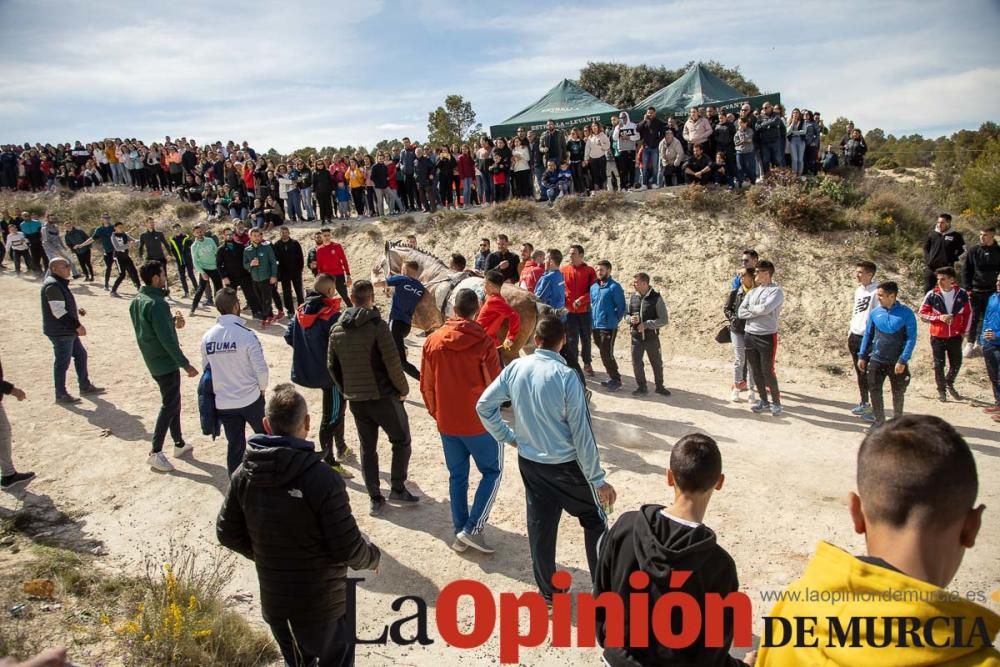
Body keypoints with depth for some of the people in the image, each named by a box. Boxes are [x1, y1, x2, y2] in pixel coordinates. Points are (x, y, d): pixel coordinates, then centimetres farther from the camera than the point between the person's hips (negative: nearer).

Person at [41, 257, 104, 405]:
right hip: (60, 332, -11)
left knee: (81, 355, 18)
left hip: (68, 331, 11)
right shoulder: (52, 286, -21)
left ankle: (85, 387, 30)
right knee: (62, 362, -1)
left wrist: (77, 311, 7)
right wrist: (77, 325, -21)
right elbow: (59, 312, -25)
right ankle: (61, 395, 10)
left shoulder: (59, 283, 12)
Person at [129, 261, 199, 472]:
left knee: (172, 400, 19)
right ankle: (155, 453, 0)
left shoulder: (136, 302, 6)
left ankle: (179, 444, 29)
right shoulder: (156, 303, -23)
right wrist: (185, 364, -20)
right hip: (166, 362, -9)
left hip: (153, 361, 9)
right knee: (170, 405, -1)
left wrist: (172, 322, 6)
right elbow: (167, 339, -25)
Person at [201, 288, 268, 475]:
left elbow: (205, 368, 7)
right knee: (263, 435, 20)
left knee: (234, 444, 14)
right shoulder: (246, 334, -19)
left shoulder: (207, 337, -5)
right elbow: (260, 368, -17)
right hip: (250, 398, -3)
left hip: (223, 402, 3)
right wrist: (262, 387, 3)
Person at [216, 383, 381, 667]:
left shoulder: (245, 475, -9)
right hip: (321, 603, -5)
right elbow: (348, 549, -23)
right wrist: (374, 556, -2)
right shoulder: (321, 477, -26)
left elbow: (227, 533, 2)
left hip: (273, 602, 5)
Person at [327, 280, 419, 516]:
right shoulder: (377, 326, -16)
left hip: (355, 399, 5)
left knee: (367, 448, 14)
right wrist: (403, 389, -2)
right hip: (383, 396, -5)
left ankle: (374, 498, 17)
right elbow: (393, 363, -16)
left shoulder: (337, 329, 3)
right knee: (401, 441, 13)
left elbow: (332, 366, 9)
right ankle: (397, 489, 13)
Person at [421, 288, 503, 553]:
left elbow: (426, 385, 3)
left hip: (446, 423, 4)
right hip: (479, 422, -4)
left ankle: (460, 532, 22)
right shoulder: (484, 342, -16)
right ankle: (473, 528, 4)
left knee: (457, 476, 16)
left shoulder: (433, 341, -3)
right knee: (492, 471, 13)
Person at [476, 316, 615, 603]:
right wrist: (598, 479, -11)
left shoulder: (515, 368, -7)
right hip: (567, 465, -4)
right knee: (595, 522, 16)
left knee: (540, 527, 16)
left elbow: (484, 406, -1)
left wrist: (508, 436, 10)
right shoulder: (566, 376, -21)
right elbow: (582, 433, -18)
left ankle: (549, 591, 30)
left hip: (529, 463, 5)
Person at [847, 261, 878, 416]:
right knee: (859, 371, 13)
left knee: (868, 372, -3)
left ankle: (874, 405, 6)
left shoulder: (876, 291, -13)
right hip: (854, 336, 8)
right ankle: (864, 401, 22)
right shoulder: (858, 290, 12)